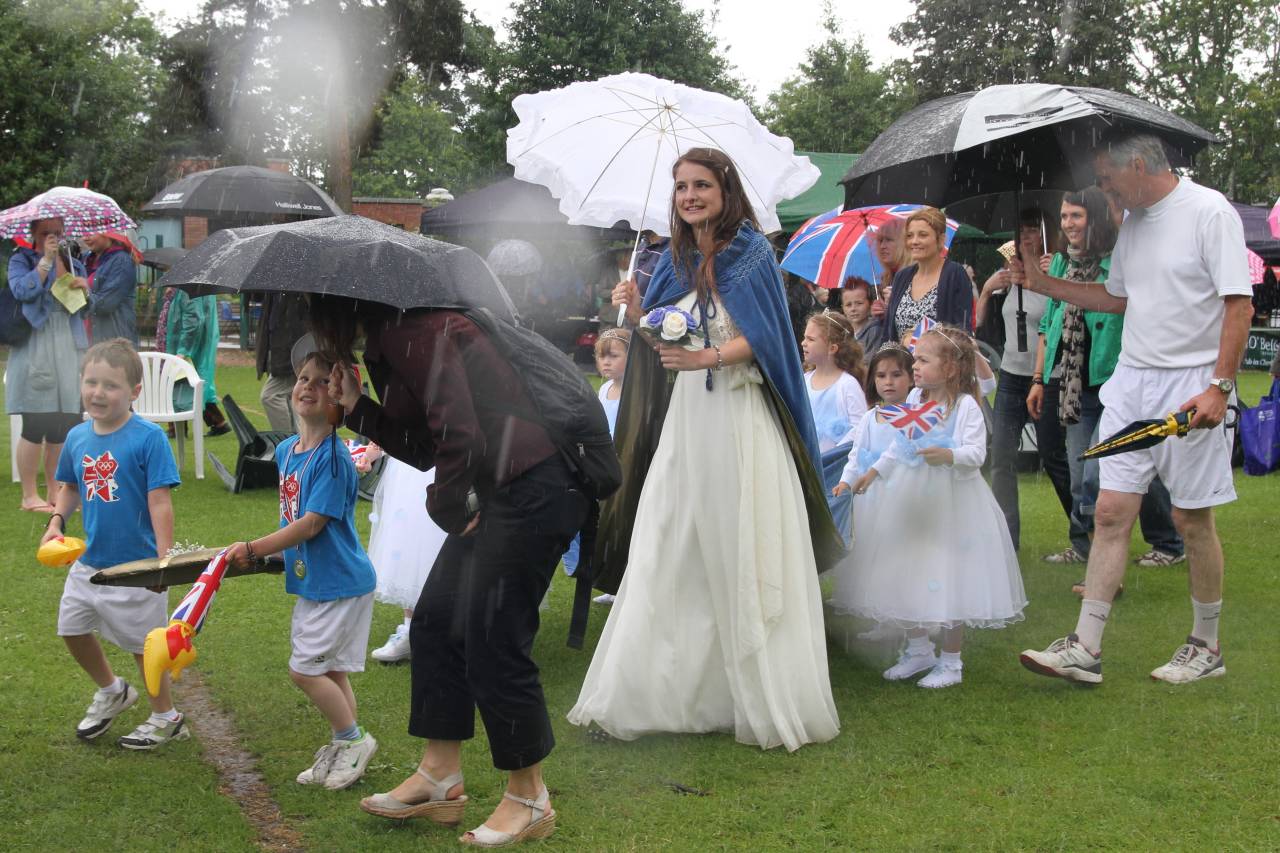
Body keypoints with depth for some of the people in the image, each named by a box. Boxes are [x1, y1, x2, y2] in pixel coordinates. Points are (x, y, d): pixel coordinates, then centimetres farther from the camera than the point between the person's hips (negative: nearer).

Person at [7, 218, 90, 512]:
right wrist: (46, 260, -16)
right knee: (36, 425, -5)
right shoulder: (21, 260, 2)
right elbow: (22, 291, -17)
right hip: (34, 352, -5)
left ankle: (54, 490, 19)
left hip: (68, 352, 5)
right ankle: (29, 496, 4)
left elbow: (86, 311, 18)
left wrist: (85, 290, -2)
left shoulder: (73, 264, 16)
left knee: (63, 426, 8)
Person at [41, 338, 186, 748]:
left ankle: (166, 719, 28)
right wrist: (56, 521, -2)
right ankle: (111, 691, 43)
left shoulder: (148, 438, -18)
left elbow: (160, 502, -19)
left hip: (135, 565, -6)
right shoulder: (77, 437, 0)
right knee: (72, 627, 18)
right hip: (89, 561, 7)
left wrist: (165, 560, -21)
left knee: (144, 642, 7)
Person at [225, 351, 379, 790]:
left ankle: (354, 741, 10)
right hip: (312, 582, 8)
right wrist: (276, 550, 9)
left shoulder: (333, 458, -20)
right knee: (330, 671, 15)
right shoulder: (285, 450, 6)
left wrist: (253, 549, -16)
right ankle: (340, 752, 27)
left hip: (339, 583, -8)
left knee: (305, 668, -6)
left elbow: (312, 523, -22)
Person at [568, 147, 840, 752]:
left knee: (743, 557, -3)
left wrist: (708, 357, -24)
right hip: (685, 416, 6)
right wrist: (635, 314, -4)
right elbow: (659, 344, 13)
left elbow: (762, 338, -11)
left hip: (739, 419, -6)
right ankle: (665, 689, 12)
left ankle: (763, 701, 7)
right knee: (669, 554, 4)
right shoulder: (677, 259, 13)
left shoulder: (750, 253, -4)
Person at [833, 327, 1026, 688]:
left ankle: (951, 662, 15)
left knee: (948, 580, 0)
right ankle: (919, 650, 29)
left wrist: (948, 456, -37)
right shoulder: (914, 399, 6)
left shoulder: (965, 406, -13)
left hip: (951, 500, -7)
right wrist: (873, 472, 16)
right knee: (907, 577, 12)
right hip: (911, 497, 7)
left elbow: (976, 452, -21)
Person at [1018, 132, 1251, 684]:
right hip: (1130, 385, 7)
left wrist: (1220, 386, -19)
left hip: (1189, 387, -7)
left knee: (1193, 520, 3)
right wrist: (1044, 283, 19)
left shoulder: (1209, 212, -10)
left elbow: (1238, 305, -13)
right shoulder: (1132, 223, 14)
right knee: (1110, 513, 1)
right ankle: (1086, 648, 3)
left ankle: (1206, 647, 19)